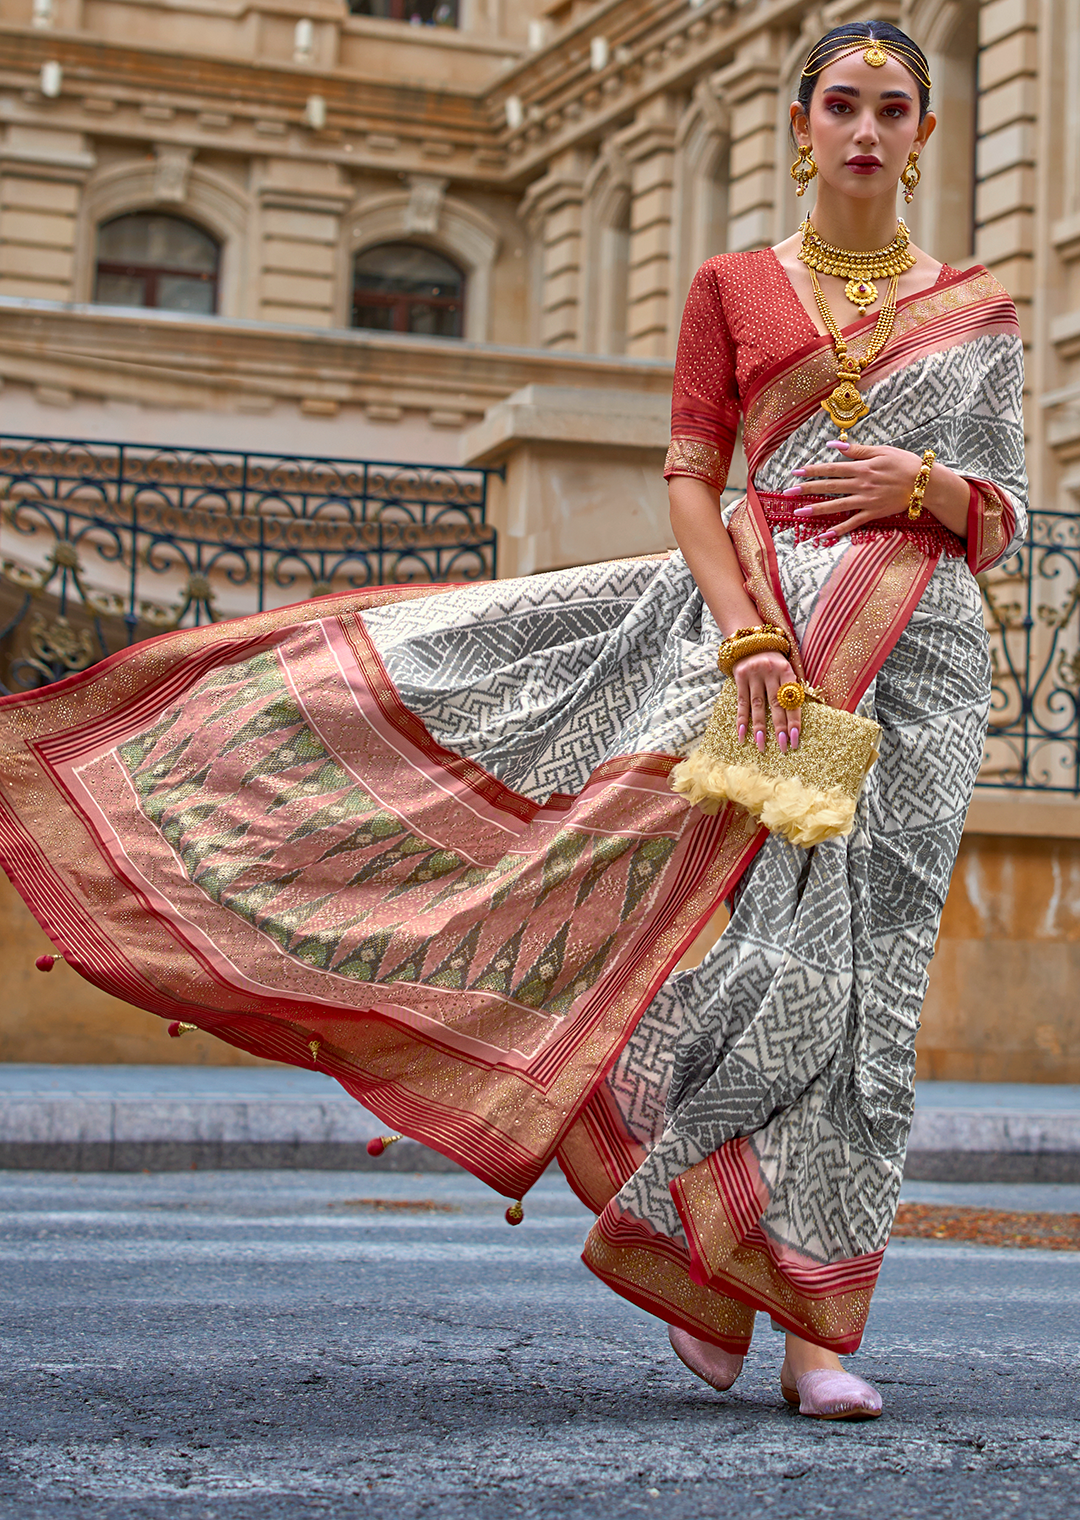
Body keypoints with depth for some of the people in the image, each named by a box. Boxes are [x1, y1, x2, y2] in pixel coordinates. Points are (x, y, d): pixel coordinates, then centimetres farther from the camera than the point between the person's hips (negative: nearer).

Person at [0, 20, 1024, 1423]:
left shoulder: (977, 312, 13)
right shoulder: (733, 286, 11)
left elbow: (1009, 518, 14)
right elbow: (692, 481, 3)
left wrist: (927, 483, -8)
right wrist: (749, 637, -12)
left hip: (916, 647, 0)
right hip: (759, 607, 0)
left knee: (851, 962, -6)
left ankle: (816, 1325, -1)